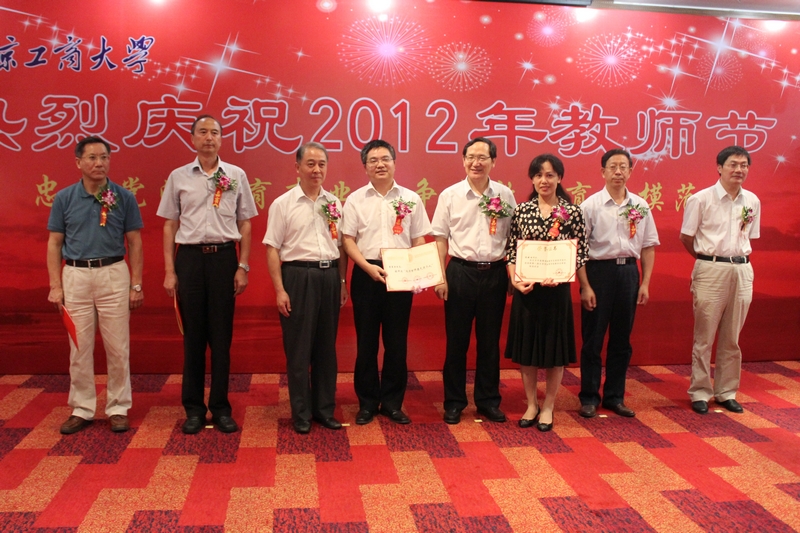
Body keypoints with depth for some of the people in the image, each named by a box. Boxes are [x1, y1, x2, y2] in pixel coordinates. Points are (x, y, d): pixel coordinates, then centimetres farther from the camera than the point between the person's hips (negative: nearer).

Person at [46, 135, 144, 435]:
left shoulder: (124, 197, 2)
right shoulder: (64, 199, 4)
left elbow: (134, 243, 3)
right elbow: (54, 243, 7)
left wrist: (137, 285, -1)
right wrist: (55, 286, 0)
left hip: (113, 274, -1)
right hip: (75, 276, 1)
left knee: (118, 347, 3)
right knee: (79, 347, 8)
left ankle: (118, 408, 15)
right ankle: (81, 409, 20)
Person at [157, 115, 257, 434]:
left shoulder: (236, 175, 6)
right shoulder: (178, 177, 7)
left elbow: (245, 224, 7)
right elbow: (170, 225, 7)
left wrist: (243, 266, 0)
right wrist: (169, 271, 2)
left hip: (224, 256, 0)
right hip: (190, 256, 0)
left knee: (221, 335, 5)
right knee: (193, 334, 6)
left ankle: (221, 407, 16)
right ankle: (193, 408, 17)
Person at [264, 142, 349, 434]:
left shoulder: (334, 202, 9)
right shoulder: (283, 204, -2)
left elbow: (341, 245, 13)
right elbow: (272, 249, -4)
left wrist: (342, 282, 9)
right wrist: (280, 290, -10)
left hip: (329, 276, 4)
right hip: (298, 276, -4)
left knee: (327, 346, 11)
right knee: (299, 348, 3)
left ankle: (325, 409, 23)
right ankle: (301, 413, 16)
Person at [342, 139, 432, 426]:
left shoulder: (410, 199, 6)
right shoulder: (355, 199, 3)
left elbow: (418, 240, 7)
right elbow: (348, 240, -1)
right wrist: (369, 267, -14)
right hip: (366, 274, 0)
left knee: (397, 341, 6)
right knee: (366, 340, 6)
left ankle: (392, 402, 19)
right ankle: (367, 402, 18)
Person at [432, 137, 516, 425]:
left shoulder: (505, 195, 2)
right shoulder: (450, 195, -1)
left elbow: (513, 238, 7)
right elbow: (441, 239, 1)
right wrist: (440, 277, -3)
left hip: (495, 273, 1)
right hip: (460, 272, -1)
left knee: (490, 341, 10)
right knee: (456, 340, 7)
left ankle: (488, 400, 25)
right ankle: (454, 402, 20)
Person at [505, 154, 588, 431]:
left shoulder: (572, 211, -2)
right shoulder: (521, 210, 4)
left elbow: (581, 253, -2)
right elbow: (511, 250, 5)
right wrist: (515, 280, -9)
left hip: (557, 290, -2)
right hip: (525, 290, 2)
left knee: (555, 348, 7)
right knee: (525, 347, 9)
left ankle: (548, 407, 24)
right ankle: (531, 404, 26)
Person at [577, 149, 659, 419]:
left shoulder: (640, 206, 6)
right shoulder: (591, 205, -6)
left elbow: (648, 246, 9)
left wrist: (645, 283, 3)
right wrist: (585, 286, -12)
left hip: (629, 271, 4)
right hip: (599, 270, -4)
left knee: (622, 339, 11)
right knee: (593, 338, 4)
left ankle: (614, 396, 25)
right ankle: (589, 397, 17)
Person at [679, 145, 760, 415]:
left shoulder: (752, 201, 7)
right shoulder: (701, 199, -7)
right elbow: (686, 237, -1)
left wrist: (739, 257, 9)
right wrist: (709, 259, 7)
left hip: (742, 270, 4)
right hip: (711, 271, -4)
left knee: (732, 339, 11)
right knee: (704, 338, 2)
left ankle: (726, 392, 22)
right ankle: (700, 392, 13)